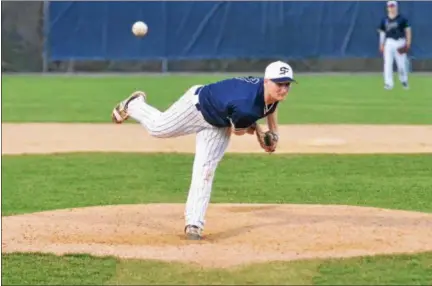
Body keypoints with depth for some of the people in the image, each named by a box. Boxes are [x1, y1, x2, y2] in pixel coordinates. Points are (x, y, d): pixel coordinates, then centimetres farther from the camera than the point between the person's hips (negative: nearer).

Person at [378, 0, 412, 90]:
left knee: (402, 63, -1)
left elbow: (408, 30, 3)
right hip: (389, 42, 2)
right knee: (387, 63, -6)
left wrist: (408, 43, -5)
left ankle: (404, 81, 21)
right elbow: (382, 32, 14)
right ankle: (388, 83, -5)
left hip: (400, 42, -2)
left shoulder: (402, 18, 2)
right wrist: (381, 45, 7)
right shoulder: (384, 20, 10)